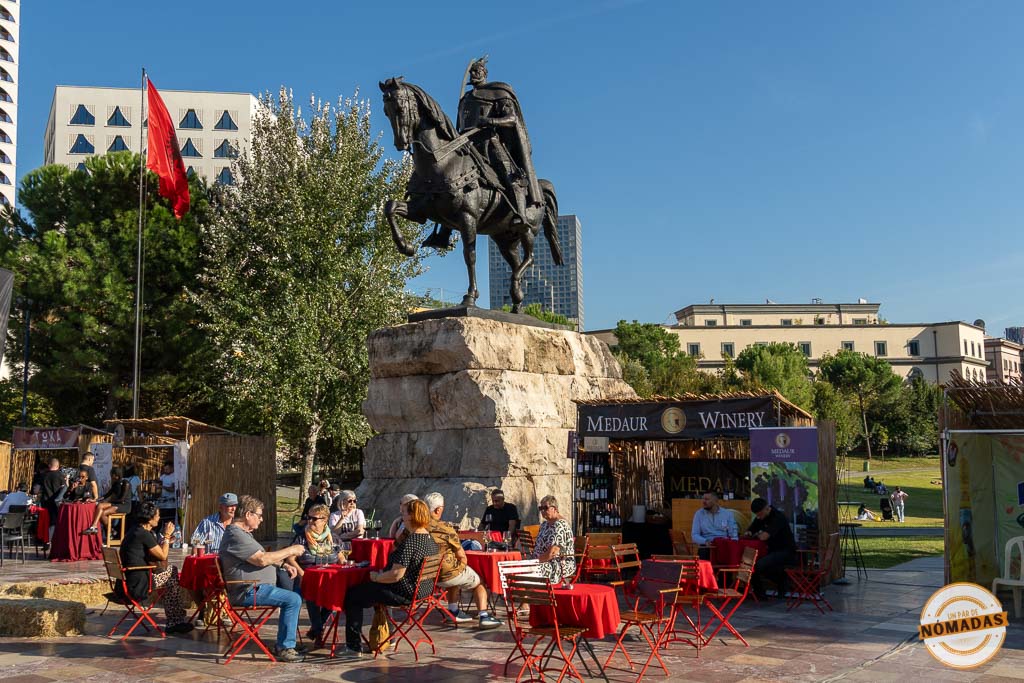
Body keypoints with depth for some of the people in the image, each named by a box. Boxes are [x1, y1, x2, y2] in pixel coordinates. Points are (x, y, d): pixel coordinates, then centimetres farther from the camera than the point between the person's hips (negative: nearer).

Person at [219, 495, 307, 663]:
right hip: (249, 591, -11)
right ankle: (284, 648, -13)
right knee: (293, 599, -19)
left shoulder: (242, 533, 18)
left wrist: (284, 564, 11)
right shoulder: (236, 535, -18)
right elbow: (262, 559, -25)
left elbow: (262, 557, 25)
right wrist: (290, 551, -15)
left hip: (252, 587, 11)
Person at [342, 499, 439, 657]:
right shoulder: (431, 539, 3)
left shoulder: (409, 542, -26)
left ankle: (354, 647, 11)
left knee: (352, 596, 6)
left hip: (406, 593, -10)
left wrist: (376, 577, -11)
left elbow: (396, 575, -28)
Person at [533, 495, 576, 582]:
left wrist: (538, 560, -15)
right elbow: (538, 545, 20)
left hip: (562, 565, -9)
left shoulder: (559, 525, -14)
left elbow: (553, 552, -21)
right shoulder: (544, 524, 17)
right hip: (550, 563, 9)